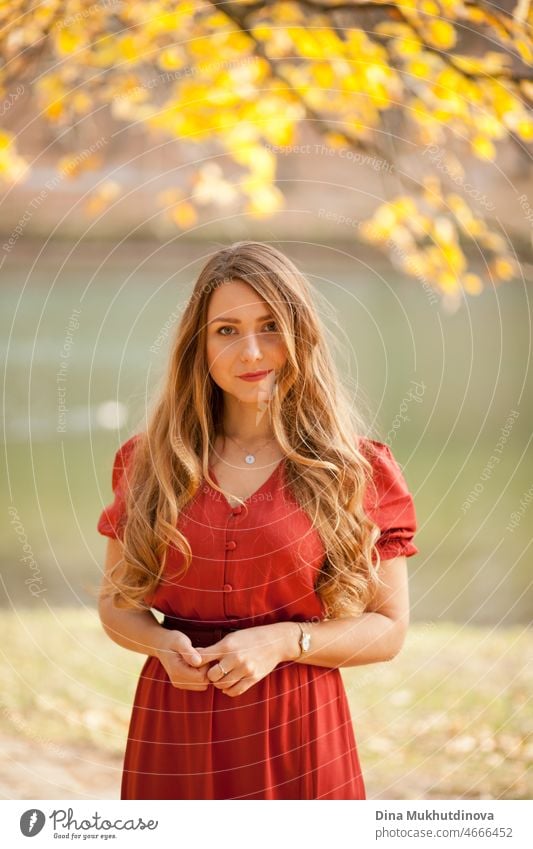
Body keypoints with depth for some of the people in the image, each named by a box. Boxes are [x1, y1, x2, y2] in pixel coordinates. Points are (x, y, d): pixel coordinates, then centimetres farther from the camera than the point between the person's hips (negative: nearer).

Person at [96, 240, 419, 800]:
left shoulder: (355, 469, -1)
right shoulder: (148, 461, 4)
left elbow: (388, 628, 0)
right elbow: (116, 601, 12)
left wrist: (285, 641, -15)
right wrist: (162, 643, -9)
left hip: (297, 732, -2)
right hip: (174, 731, 2)